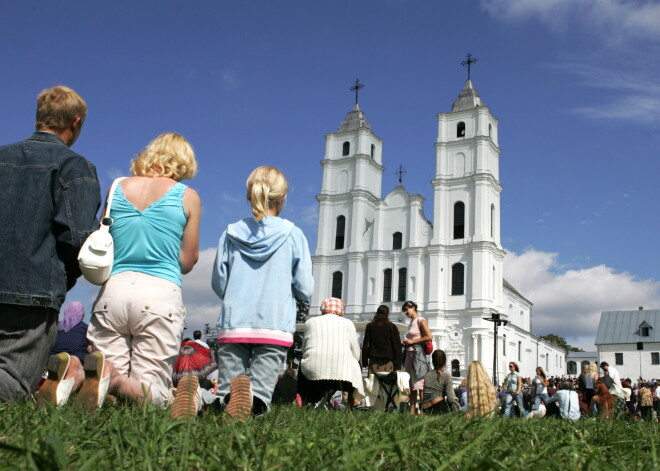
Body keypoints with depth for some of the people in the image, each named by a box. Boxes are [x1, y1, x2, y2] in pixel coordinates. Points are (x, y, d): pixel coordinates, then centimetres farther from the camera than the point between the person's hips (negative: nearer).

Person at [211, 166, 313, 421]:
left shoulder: (232, 233, 6)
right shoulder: (292, 234, 1)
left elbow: (218, 283, 10)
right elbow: (305, 287, 0)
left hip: (233, 324, 2)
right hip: (275, 325, -1)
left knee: (226, 392, 5)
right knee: (260, 392, 0)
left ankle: (235, 390, -32)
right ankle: (252, 399, -37)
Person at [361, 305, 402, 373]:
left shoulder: (370, 326, 7)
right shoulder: (392, 327, 5)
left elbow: (365, 345, 6)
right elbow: (397, 346, 2)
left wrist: (364, 362, 11)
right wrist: (398, 366, 4)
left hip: (374, 360, 1)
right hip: (388, 361, -1)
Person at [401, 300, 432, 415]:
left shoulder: (420, 321, -5)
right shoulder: (411, 323, 19)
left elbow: (429, 337, -14)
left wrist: (412, 341, -12)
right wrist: (405, 343, 4)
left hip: (418, 353, -9)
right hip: (409, 354, 9)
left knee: (419, 383, -11)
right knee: (411, 384, 5)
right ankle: (412, 410, 5)